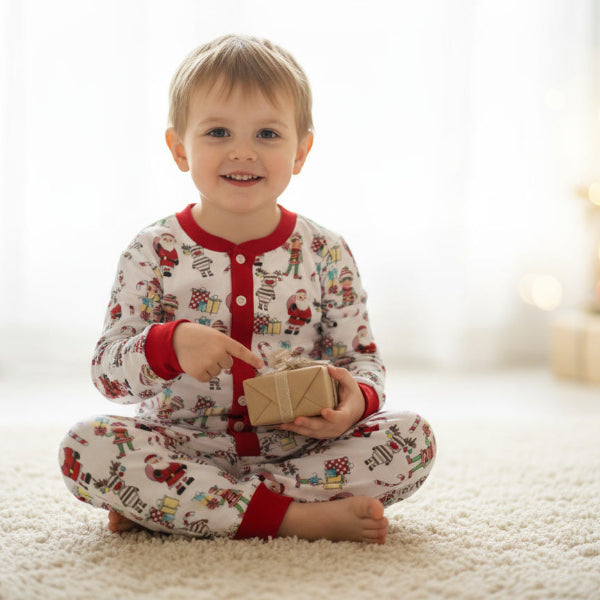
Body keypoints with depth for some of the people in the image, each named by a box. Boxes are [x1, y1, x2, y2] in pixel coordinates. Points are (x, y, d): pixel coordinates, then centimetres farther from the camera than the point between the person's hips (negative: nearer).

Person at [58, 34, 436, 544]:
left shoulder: (325, 253, 1)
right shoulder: (154, 252, -3)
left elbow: (363, 358, 5)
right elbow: (107, 372, -6)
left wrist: (356, 400, -19)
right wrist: (169, 345, -27)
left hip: (297, 444, 2)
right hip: (186, 443, -1)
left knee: (413, 438, -21)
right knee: (87, 446, -28)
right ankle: (296, 517, -29)